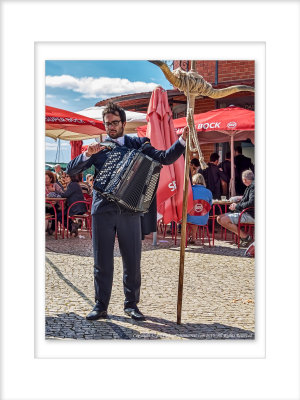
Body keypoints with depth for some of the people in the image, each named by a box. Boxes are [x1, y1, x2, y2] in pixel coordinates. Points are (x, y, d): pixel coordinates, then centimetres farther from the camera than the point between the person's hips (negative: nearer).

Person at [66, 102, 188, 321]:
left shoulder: (138, 144, 9)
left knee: (133, 260, 5)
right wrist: (87, 154, -15)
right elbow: (71, 169, 2)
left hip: (130, 210, 0)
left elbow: (165, 158, 1)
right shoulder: (98, 148, 8)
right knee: (102, 261, 3)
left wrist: (182, 140, -13)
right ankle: (101, 306, 12)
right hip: (103, 210, 0)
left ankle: (131, 304, 18)